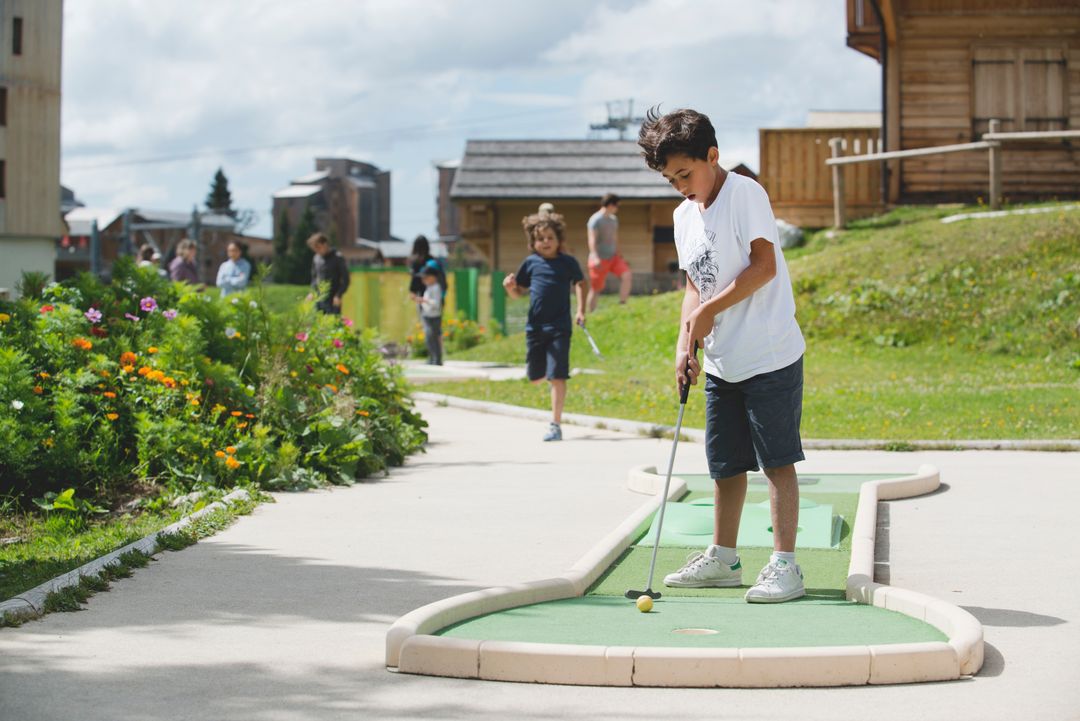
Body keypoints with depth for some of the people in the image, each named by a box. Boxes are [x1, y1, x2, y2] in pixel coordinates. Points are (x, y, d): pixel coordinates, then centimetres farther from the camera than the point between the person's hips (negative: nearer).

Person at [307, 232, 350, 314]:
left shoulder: (338, 258, -6)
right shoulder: (316, 258, 11)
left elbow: (345, 280, -7)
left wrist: (338, 295, -14)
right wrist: (312, 292, 7)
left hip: (332, 300, -5)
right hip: (318, 300, 5)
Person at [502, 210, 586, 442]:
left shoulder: (568, 262, 0)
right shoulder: (530, 263, 4)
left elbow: (580, 284, 15)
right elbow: (518, 293, 12)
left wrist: (581, 310, 4)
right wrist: (510, 287, -11)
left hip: (559, 327, -3)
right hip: (535, 326, 3)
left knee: (557, 377, -9)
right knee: (534, 376, 12)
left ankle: (556, 425, -5)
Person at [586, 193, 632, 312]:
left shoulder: (613, 219, 13)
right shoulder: (595, 219, -12)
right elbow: (592, 239, -20)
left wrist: (617, 253, 26)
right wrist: (595, 257, -30)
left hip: (613, 257, 7)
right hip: (600, 259, -7)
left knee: (627, 275, -14)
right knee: (595, 289, 0)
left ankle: (622, 304, -7)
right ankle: (590, 313, 11)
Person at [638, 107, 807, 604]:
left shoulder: (745, 193, -10)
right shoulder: (684, 216, 12)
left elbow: (764, 266, -17)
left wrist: (709, 310, -14)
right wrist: (685, 342, 1)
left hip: (770, 357, -8)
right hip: (720, 363, 8)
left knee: (776, 460, -4)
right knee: (726, 464, 13)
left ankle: (785, 563, -1)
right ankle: (723, 558, 23)